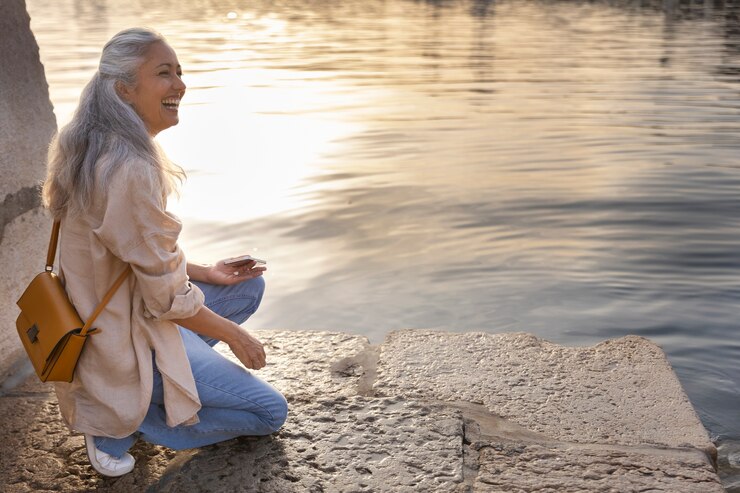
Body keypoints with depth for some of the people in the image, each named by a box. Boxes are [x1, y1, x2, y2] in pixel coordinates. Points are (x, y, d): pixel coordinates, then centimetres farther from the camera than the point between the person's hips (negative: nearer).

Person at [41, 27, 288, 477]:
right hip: (129, 345, -9)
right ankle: (121, 423, 2)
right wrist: (235, 335, -7)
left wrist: (209, 273, 9)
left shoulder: (101, 152, 1)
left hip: (107, 321, 9)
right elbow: (168, 299, -22)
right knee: (270, 412, 1)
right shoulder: (130, 170, -29)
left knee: (249, 286, 19)